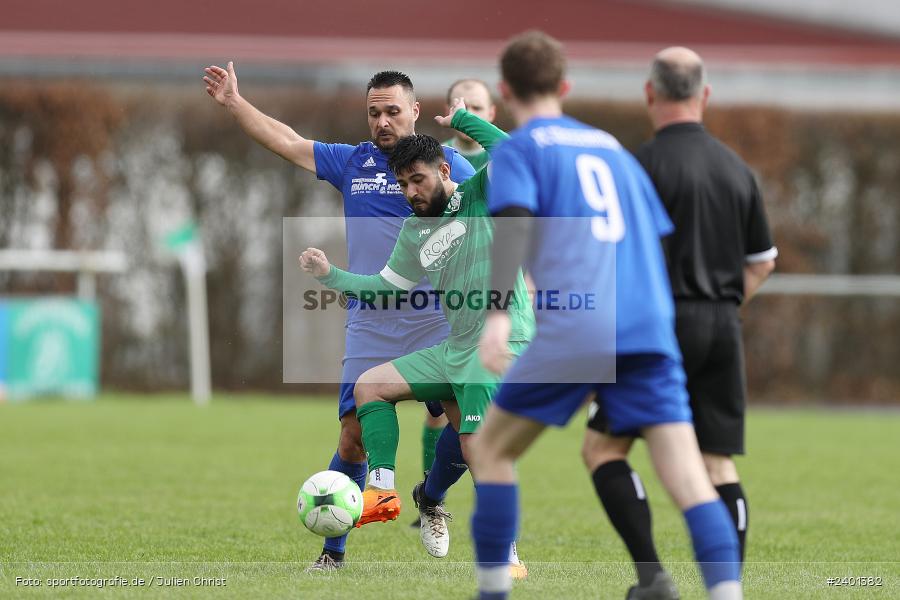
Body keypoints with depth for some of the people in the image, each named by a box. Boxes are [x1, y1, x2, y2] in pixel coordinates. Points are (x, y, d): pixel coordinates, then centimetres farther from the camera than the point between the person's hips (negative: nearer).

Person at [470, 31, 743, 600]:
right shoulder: (611, 146, 26)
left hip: (574, 332, -4)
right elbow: (659, 234, 27)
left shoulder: (519, 149, 8)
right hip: (649, 329, 4)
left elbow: (515, 223, -10)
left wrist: (498, 312, -21)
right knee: (689, 480, -5)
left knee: (491, 448, 15)